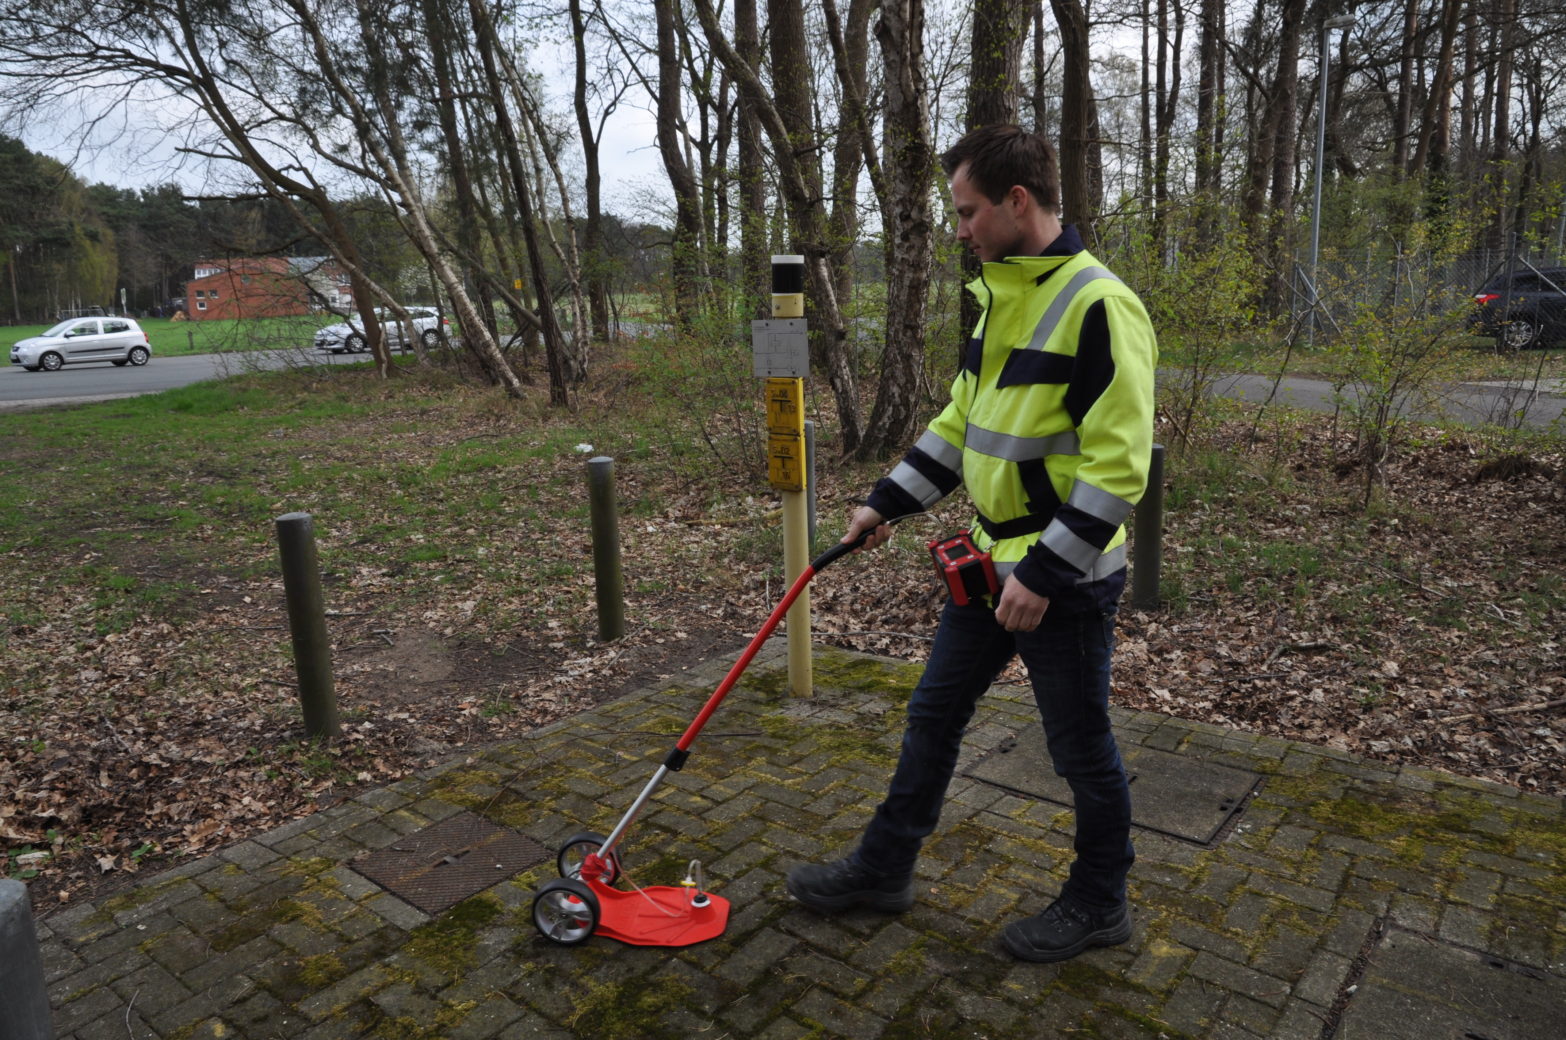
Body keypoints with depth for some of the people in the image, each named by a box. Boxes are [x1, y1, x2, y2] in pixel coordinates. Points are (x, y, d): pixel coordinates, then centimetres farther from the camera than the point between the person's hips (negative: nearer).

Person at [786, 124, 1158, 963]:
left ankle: (1099, 905, 33)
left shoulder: (1098, 307, -19)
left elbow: (1117, 463, -23)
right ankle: (883, 869, 33)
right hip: (990, 566, 9)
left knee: (1082, 751, 10)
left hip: (1063, 581, -8)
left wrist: (1044, 573, -22)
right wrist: (888, 502, 15)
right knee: (933, 715, 16)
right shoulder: (999, 297, 10)